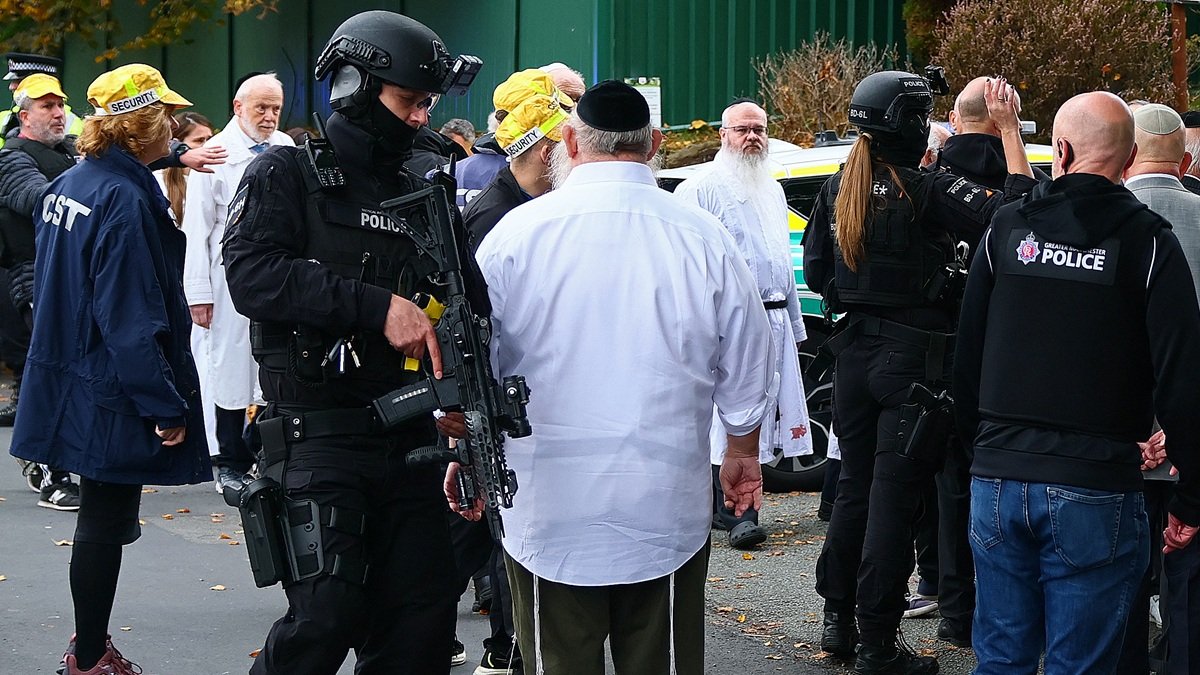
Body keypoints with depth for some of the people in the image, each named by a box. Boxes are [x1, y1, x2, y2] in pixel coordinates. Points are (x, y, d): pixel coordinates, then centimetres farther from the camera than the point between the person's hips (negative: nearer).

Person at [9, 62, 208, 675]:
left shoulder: (68, 186, 8)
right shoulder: (125, 199, -21)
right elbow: (132, 318, -24)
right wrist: (166, 405, -20)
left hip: (74, 382, 9)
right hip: (113, 395, -9)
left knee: (103, 517, 19)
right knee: (106, 522, 1)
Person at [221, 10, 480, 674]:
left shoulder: (414, 191, 18)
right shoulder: (287, 172, -1)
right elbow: (251, 274, -18)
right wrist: (377, 306, -22)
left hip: (408, 434, 6)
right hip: (320, 434, -6)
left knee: (423, 612, 5)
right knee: (329, 613, -12)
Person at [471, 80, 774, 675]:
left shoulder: (516, 232, -6)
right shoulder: (704, 239, -3)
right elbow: (746, 375, 8)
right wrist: (743, 454, 26)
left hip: (548, 514, -1)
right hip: (667, 511, 1)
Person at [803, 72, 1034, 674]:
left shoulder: (836, 190, 4)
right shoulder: (925, 192, -17)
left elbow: (816, 272, 12)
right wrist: (1010, 129, -19)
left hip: (855, 352, 6)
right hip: (914, 358, -6)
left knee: (854, 487, 17)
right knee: (893, 496, -1)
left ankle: (838, 620, 25)